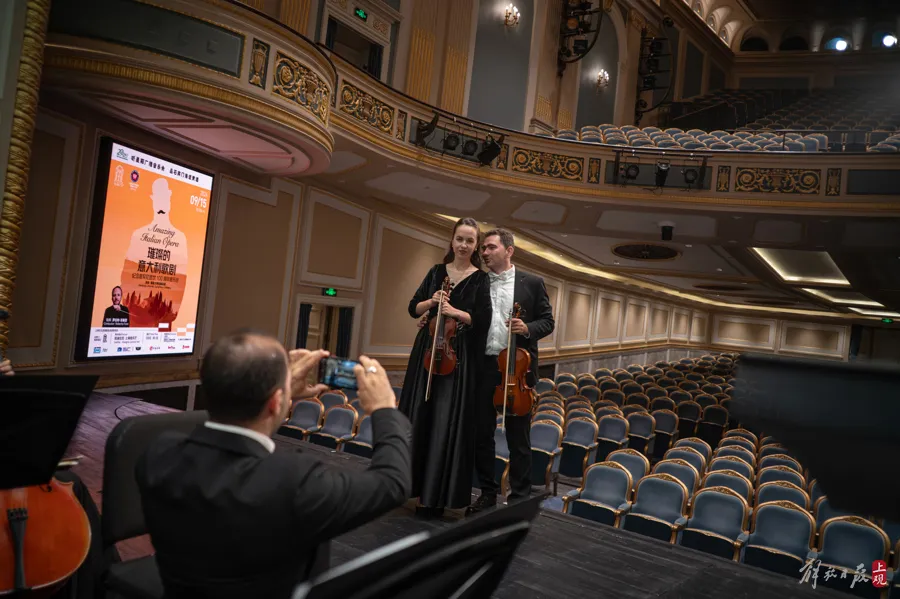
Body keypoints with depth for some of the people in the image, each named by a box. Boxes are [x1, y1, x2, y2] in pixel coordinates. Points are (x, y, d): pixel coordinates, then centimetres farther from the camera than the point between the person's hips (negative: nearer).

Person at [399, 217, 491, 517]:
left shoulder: (481, 279, 0)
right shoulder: (437, 271, 11)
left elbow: (483, 319, -8)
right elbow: (413, 308, 9)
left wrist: (454, 311, -17)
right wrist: (431, 302, -9)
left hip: (458, 356, -4)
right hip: (428, 349, 4)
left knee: (446, 422, -3)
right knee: (419, 417, 7)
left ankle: (436, 495, 5)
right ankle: (415, 482, 20)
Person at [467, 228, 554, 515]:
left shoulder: (532, 283, 3)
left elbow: (547, 322, 3)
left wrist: (527, 329, -16)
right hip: (483, 367, 3)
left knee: (519, 438, 5)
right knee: (481, 434, 9)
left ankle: (520, 498, 18)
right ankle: (487, 493, 25)